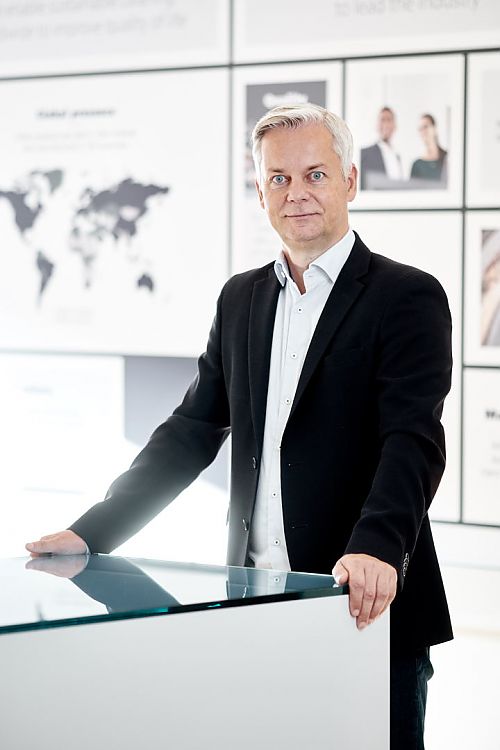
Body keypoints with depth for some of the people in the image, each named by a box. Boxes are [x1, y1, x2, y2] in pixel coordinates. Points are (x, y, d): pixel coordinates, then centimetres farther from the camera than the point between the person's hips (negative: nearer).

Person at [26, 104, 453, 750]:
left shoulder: (408, 297, -4)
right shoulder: (240, 298, 14)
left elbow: (413, 439, -16)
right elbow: (193, 431, 16)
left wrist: (377, 549, -33)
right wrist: (93, 532, 7)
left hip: (365, 609, -5)